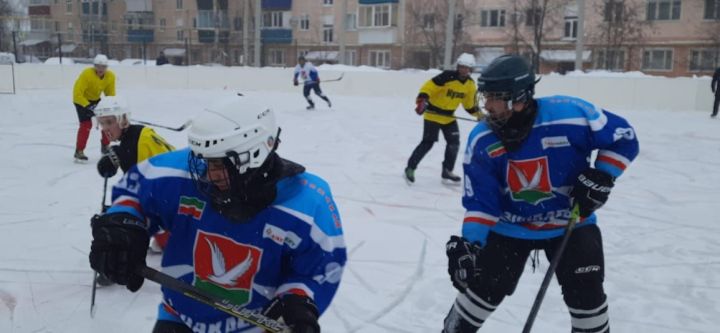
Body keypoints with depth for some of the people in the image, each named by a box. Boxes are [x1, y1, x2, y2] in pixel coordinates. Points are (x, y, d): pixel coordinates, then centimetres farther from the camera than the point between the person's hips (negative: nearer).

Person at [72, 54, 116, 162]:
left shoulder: (110, 76, -14)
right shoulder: (86, 74, -31)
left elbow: (111, 94, -3)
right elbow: (77, 93, -32)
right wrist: (88, 106, -41)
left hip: (95, 99, 6)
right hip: (81, 100, -6)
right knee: (86, 124, -19)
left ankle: (105, 146, 20)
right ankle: (79, 152, -12)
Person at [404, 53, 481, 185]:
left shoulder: (470, 84, 0)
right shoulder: (447, 77, -22)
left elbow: (469, 103, 13)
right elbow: (428, 87, -27)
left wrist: (478, 114, 7)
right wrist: (421, 100, -40)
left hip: (448, 116, 7)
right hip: (433, 113, -7)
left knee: (454, 143, 4)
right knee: (428, 142, -10)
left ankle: (447, 171, 19)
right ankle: (410, 168, 1)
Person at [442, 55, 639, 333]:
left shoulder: (571, 115, -25)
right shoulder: (481, 141, -17)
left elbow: (623, 138, -9)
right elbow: (480, 201, -13)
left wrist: (601, 177, -18)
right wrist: (468, 243, -24)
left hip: (571, 222, 0)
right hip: (511, 226, 1)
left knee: (586, 293, -1)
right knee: (483, 288, -1)